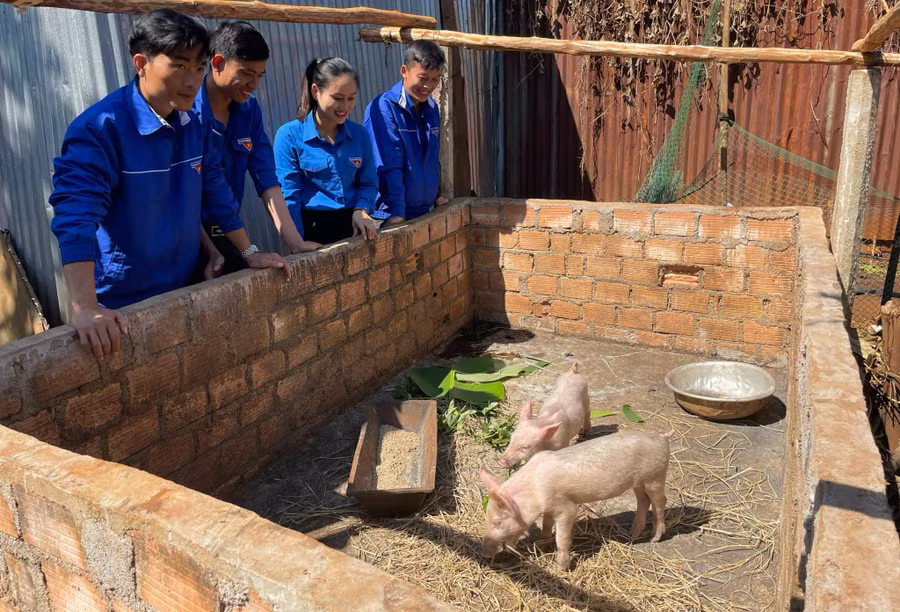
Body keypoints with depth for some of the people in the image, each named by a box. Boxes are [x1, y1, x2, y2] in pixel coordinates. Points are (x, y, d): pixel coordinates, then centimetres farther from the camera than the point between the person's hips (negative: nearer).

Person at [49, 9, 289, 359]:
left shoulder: (193, 126, 2)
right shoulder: (100, 127, -21)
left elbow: (216, 192, 10)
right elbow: (76, 213, -29)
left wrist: (249, 253, 9)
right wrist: (85, 307, -38)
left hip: (183, 290, 6)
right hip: (122, 307, -6)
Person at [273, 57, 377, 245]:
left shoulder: (359, 134, 6)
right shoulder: (289, 135, -7)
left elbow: (368, 183, 11)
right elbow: (288, 195, -9)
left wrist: (361, 210, -9)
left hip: (353, 229, 4)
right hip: (312, 232, -3)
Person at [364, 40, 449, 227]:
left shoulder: (432, 108, 8)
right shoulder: (383, 108, -15)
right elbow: (389, 167, -21)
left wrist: (436, 194, 22)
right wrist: (396, 214, -25)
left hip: (424, 211, 7)